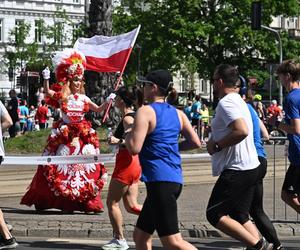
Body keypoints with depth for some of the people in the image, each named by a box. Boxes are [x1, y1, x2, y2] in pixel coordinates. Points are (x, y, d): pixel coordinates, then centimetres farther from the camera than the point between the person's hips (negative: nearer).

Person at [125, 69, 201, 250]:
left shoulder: (145, 112, -9)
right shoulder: (178, 113, 12)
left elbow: (134, 148, -16)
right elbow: (195, 143, 12)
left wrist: (128, 135, 4)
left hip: (159, 180, -9)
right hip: (175, 179, 9)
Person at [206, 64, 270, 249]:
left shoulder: (226, 103, -15)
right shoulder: (239, 101, 18)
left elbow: (242, 131, -29)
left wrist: (217, 145, -16)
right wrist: (215, 141, 14)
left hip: (236, 170, -10)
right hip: (250, 166, 10)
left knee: (215, 215, -5)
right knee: (240, 216, 14)